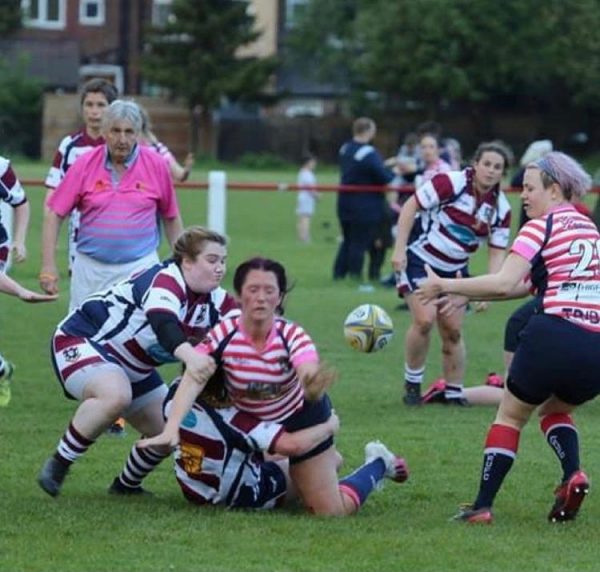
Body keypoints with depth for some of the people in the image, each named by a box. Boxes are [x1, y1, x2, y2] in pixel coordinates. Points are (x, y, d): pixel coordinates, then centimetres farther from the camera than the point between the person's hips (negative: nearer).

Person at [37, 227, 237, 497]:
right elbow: (162, 323, -48)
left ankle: (126, 485, 32)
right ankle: (57, 465, -21)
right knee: (116, 394, -38)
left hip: (132, 369, 9)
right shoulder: (166, 280, -29)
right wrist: (189, 355, -67)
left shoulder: (214, 301, -4)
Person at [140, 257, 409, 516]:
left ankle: (378, 464, 27)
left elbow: (310, 373, -48)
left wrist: (313, 382, -74)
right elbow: (192, 381, -37)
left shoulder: (292, 336, -29)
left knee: (332, 511, -1)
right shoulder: (222, 336, -26)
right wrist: (171, 428, -54)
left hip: (302, 416, -2)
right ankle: (328, 460, 47)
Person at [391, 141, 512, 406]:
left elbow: (497, 252, 2)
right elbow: (411, 206, -16)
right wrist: (399, 249, -19)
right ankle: (412, 383, 0)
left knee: (452, 331, 4)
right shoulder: (451, 183, -20)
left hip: (454, 270, 5)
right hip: (419, 260, -5)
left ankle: (455, 393, 16)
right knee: (425, 320, -18)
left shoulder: (501, 208, -4)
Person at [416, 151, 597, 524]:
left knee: (511, 415, 13)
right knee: (554, 409, 29)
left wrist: (446, 286, -4)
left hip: (554, 337, -6)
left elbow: (503, 285, -13)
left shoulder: (542, 227, -2)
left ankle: (482, 507, 8)